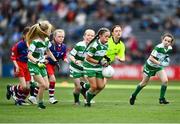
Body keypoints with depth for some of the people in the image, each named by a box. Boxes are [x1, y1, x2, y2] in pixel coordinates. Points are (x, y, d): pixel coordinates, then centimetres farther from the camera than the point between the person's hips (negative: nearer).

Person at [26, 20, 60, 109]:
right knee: (43, 84, -16)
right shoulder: (35, 42, -23)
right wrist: (37, 63, -41)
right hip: (33, 65, -7)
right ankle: (40, 103, 2)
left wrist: (55, 61, 18)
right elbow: (29, 55, -29)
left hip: (41, 65, 7)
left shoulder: (46, 40, 1)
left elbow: (48, 51, 20)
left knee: (46, 86, 0)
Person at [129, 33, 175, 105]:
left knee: (165, 81, -16)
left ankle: (162, 99, -2)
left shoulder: (170, 49, -11)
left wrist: (166, 59, -4)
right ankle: (133, 96, 33)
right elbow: (151, 58, -33)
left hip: (159, 67, 5)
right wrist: (160, 63, -39)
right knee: (144, 83, 10)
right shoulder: (158, 47, -32)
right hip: (150, 66, -5)